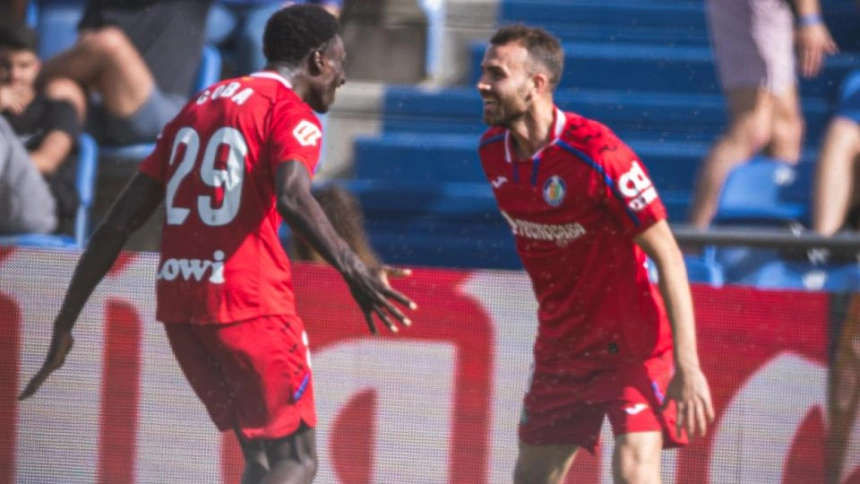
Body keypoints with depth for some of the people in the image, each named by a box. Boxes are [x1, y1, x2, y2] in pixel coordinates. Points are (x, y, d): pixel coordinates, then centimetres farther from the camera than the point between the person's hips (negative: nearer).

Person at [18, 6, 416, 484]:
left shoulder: (199, 107, 19)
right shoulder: (291, 112, -3)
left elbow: (121, 221, 16)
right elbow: (293, 197, -26)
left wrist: (65, 322, 17)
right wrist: (353, 271, -34)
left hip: (178, 307, 7)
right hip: (250, 304, -7)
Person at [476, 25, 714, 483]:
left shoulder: (597, 154, -23)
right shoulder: (493, 151, -1)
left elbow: (667, 256, -20)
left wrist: (687, 367, -24)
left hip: (632, 342, -7)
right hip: (559, 349, 7)